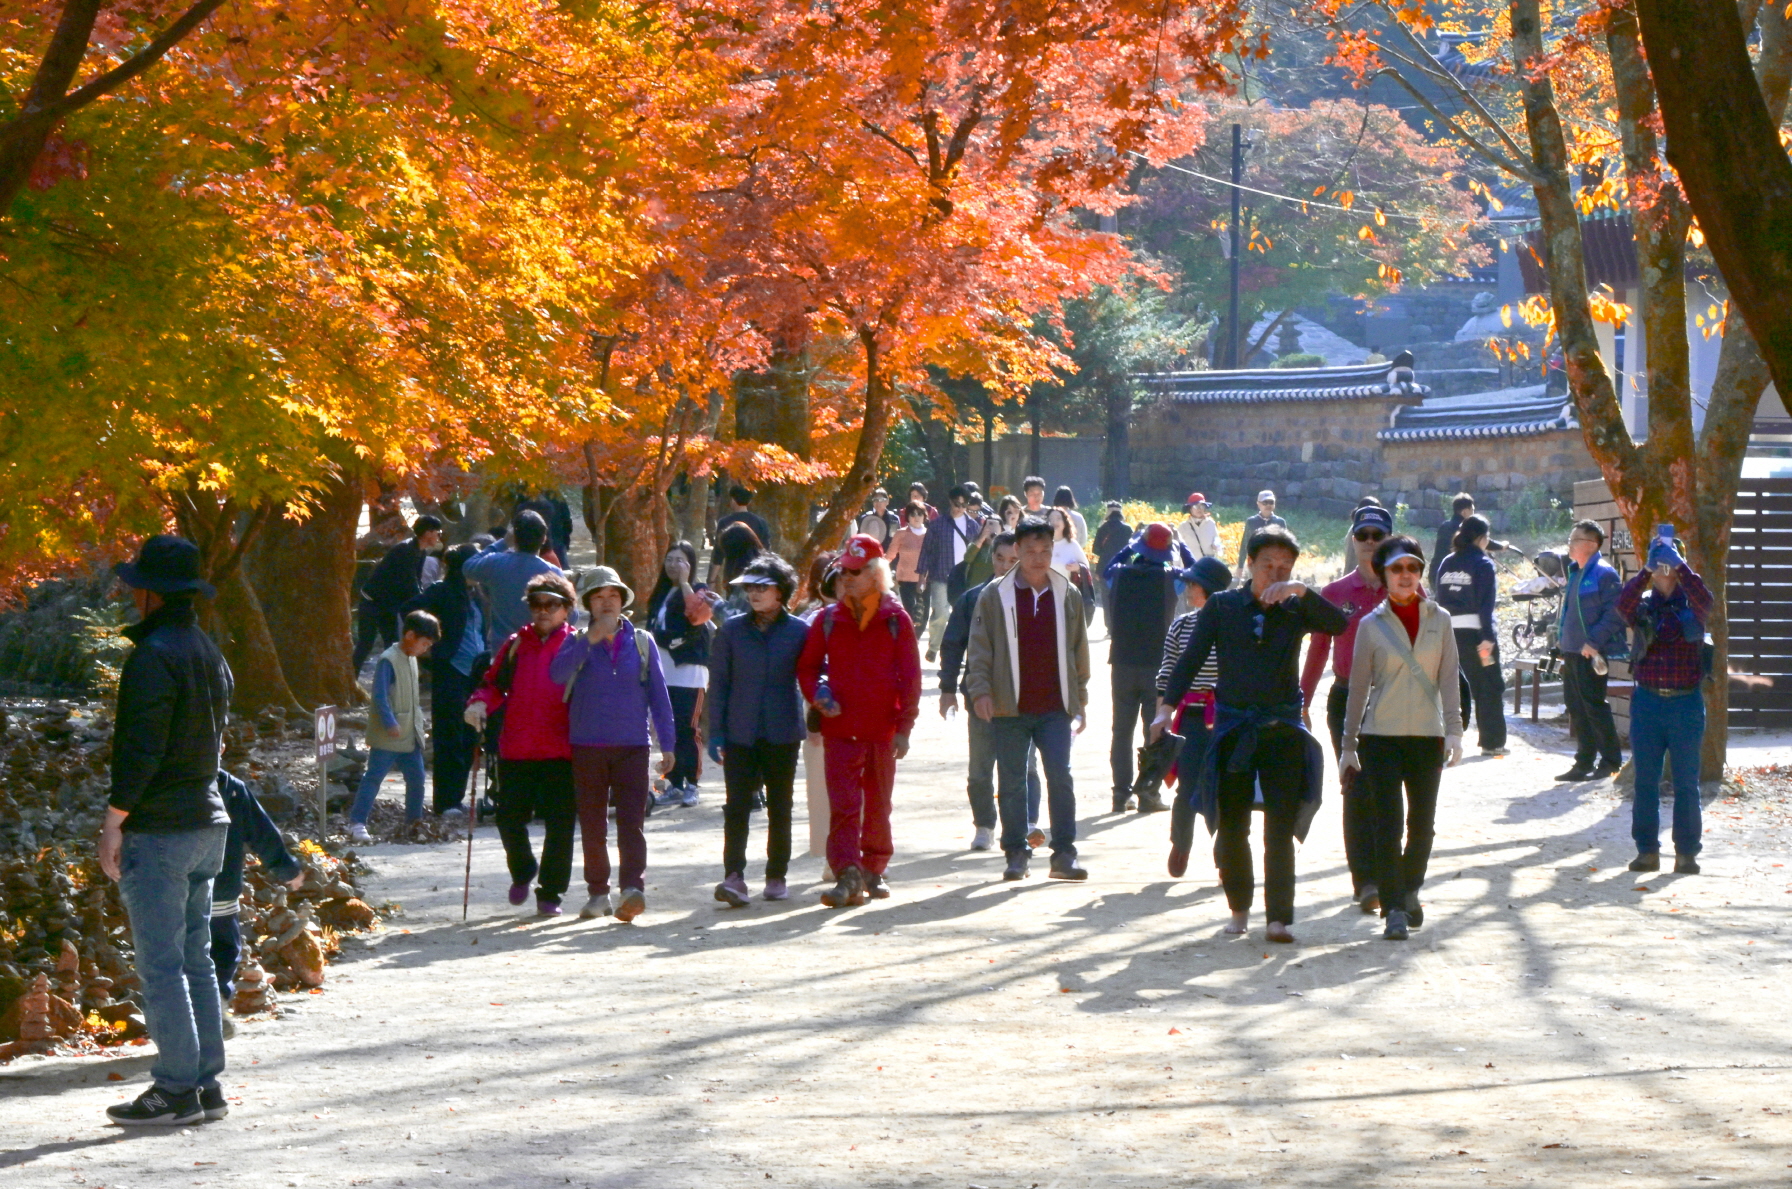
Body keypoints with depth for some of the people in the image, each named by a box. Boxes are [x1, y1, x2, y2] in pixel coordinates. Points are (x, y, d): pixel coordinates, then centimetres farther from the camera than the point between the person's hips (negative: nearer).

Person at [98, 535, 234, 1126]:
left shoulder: (154, 657, -16)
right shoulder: (210, 654, 13)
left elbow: (141, 750, -19)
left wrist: (113, 822, -14)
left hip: (157, 832, -9)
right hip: (207, 822, 9)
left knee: (161, 966, -5)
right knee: (196, 959, 12)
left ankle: (176, 1089, -5)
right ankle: (206, 1082, 14)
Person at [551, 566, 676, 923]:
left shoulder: (642, 642, 9)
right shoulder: (578, 643, 8)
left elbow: (658, 694, 10)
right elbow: (557, 674, -13)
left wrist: (666, 744, 6)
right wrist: (591, 639, -18)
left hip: (632, 746, -1)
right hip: (587, 747, 1)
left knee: (631, 820, -13)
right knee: (592, 824, 5)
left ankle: (633, 889, -22)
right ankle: (598, 892, 14)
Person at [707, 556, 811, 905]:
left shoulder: (799, 631, 1)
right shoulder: (732, 631, 4)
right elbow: (718, 683, 6)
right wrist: (715, 733, 1)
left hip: (783, 733, 0)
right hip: (740, 734, 0)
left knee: (780, 807, 8)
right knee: (737, 806, -9)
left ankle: (777, 876, 17)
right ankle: (734, 876, -13)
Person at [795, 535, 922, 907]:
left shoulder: (896, 620, 0)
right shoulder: (827, 620, 4)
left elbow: (910, 676, 1)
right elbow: (807, 666, 14)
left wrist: (904, 727, -4)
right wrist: (818, 697, -5)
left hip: (882, 730, 0)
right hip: (840, 730, 0)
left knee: (878, 804, 11)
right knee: (843, 805, -9)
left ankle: (874, 871, 24)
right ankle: (847, 877, -14)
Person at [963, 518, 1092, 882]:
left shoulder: (1068, 595, 7)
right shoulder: (995, 595, 1)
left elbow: (1079, 650, 14)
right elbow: (979, 647, 1)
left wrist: (1079, 700, 13)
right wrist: (980, 690, -11)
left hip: (1055, 708, 1)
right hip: (1009, 709, -1)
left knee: (1060, 778, -5)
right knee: (1012, 783, 5)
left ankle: (1064, 853, -1)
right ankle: (1016, 853, 14)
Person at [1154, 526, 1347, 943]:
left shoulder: (1296, 610, 5)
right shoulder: (1222, 607, 4)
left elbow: (1338, 625, -13)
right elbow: (1191, 659, 2)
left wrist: (1301, 591, -22)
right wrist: (1166, 709, -7)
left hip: (1282, 731, 0)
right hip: (1233, 729, 1)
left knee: (1280, 827, -7)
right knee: (1232, 826, 6)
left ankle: (1279, 917, -8)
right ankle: (1239, 908, 23)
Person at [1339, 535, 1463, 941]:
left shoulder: (1439, 621, 6)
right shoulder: (1372, 625, 3)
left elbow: (1448, 679, 2)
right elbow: (1359, 686, 6)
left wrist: (1454, 731, -9)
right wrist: (1349, 744, 6)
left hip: (1427, 736, 1)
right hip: (1381, 736, -1)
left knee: (1422, 823, 7)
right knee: (1387, 824, -8)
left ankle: (1409, 891, 31)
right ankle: (1394, 909, -5)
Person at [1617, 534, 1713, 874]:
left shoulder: (1691, 606, 4)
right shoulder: (1643, 605, 7)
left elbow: (1705, 600, -19)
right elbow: (1623, 604, -15)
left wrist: (1679, 564, -20)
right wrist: (1646, 570, -24)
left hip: (1685, 703, -1)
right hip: (1647, 702, 1)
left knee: (1686, 783, 2)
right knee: (1645, 781, 4)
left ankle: (1686, 852, 8)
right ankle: (1647, 850, 11)